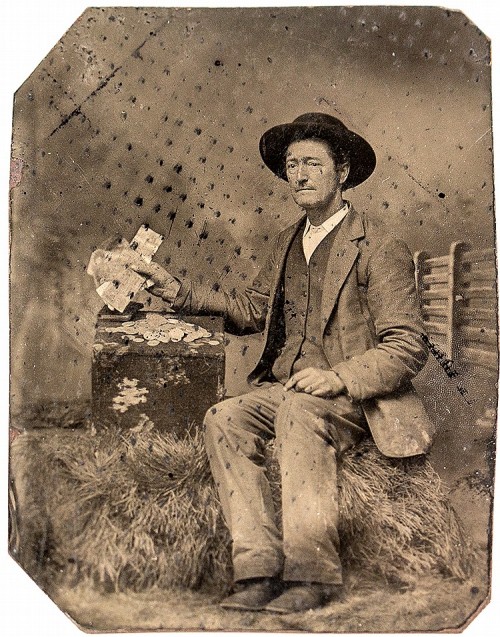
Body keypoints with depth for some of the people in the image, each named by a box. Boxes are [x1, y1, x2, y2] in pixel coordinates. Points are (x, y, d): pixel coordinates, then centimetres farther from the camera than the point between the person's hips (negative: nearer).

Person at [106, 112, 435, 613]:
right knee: (223, 418, -20)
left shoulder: (380, 251, -6)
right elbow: (251, 309, 20)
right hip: (284, 388, 6)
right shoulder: (287, 243, 15)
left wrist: (338, 378, -24)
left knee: (298, 412, -35)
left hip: (353, 397, -5)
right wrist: (182, 293, 7)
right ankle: (259, 569, -20)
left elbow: (407, 347, -9)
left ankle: (311, 574, -25)